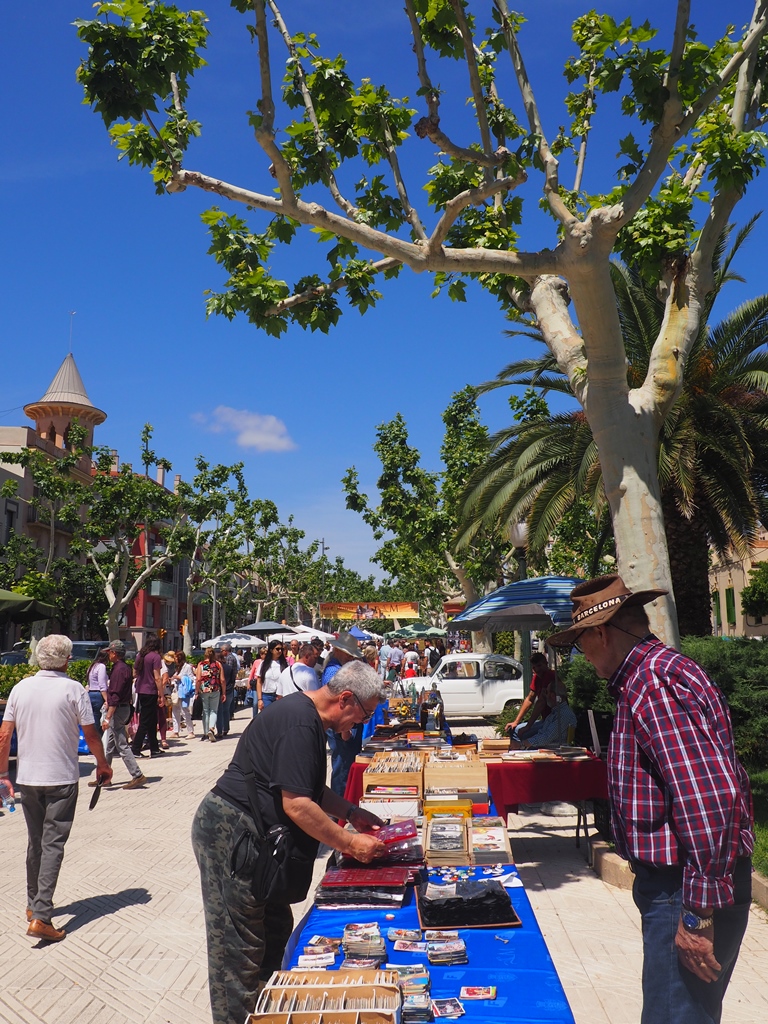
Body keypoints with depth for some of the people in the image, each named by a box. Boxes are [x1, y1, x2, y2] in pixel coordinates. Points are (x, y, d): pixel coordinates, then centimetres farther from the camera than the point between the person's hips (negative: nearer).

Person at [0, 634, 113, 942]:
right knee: (53, 845, 0)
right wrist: (102, 764, 9)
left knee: (35, 842, 19)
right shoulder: (73, 689, -11)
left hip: (27, 778, 4)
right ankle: (41, 916, -7)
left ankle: (33, 905, 31)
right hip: (62, 779, -4)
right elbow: (91, 735, -7)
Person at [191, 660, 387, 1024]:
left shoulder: (305, 714, 9)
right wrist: (350, 844, -18)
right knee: (239, 947, 0)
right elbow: (296, 804, -26)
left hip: (249, 836, 11)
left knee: (274, 929, 18)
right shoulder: (299, 723, -24)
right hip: (230, 834, -11)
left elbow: (309, 787, 20)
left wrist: (351, 812, 11)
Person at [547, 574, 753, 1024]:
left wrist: (699, 913, -24)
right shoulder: (657, 671, 13)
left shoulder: (655, 681, -21)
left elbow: (709, 798, -29)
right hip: (673, 881, 10)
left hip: (689, 887, -10)